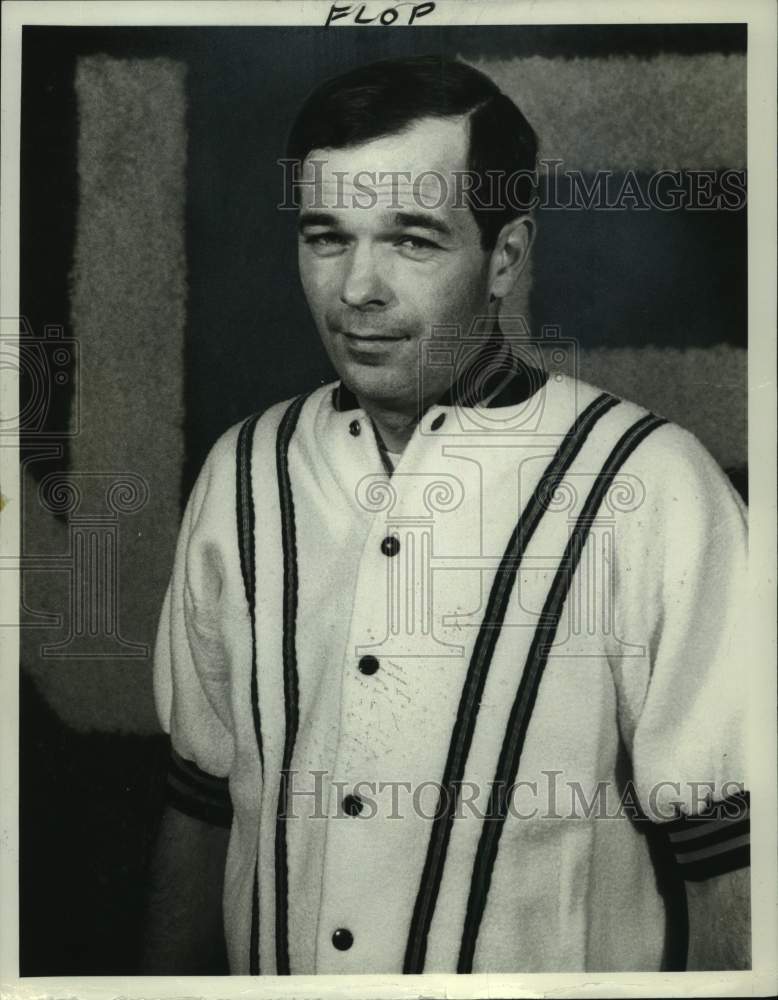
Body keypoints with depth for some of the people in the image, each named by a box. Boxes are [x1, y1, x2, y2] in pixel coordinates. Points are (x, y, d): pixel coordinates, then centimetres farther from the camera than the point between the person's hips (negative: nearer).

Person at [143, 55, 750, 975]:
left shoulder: (652, 492, -20)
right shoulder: (242, 475, -4)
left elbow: (728, 856, -17)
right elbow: (202, 796, 3)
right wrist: (165, 976, 4)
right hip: (267, 966, 4)